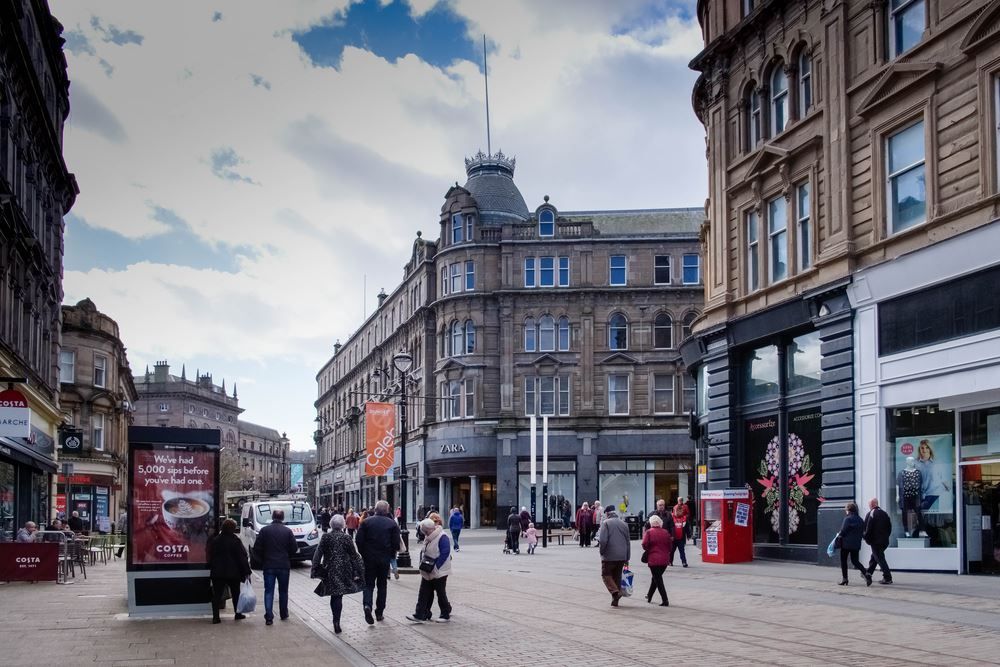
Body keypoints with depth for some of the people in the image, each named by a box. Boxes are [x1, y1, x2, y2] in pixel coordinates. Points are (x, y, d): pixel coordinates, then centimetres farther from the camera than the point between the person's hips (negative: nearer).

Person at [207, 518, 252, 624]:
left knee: (217, 595, 3)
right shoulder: (236, 541, -9)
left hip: (217, 573, 2)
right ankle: (238, 614, 22)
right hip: (233, 572, -2)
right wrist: (246, 571, -6)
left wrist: (211, 568, 18)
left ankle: (215, 616, -5)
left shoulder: (214, 541, 3)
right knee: (236, 593, 15)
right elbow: (243, 557, -10)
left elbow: (210, 557, 9)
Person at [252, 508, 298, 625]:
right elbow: (294, 548, -3)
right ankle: (284, 614, 25)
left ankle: (269, 617, -8)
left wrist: (263, 559, 11)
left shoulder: (264, 530, -4)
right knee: (283, 591, 15)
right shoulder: (287, 531, -4)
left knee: (269, 591, 2)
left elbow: (257, 548, -5)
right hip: (284, 566, 1)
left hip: (268, 566, 0)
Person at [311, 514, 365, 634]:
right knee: (338, 596, 1)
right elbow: (354, 556, -2)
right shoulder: (346, 538, -5)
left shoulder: (326, 537, -2)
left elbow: (318, 554, -1)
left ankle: (336, 621, 18)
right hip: (343, 571, -1)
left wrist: (315, 570, 4)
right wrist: (358, 572, 5)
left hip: (329, 570, 1)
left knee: (334, 596, 13)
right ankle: (336, 621, -8)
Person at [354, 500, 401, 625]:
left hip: (369, 558, 0)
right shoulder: (392, 523, -4)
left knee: (368, 584, 6)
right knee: (382, 584, 14)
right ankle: (379, 612, 17)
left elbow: (358, 540, -5)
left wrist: (363, 553, 8)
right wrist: (391, 555, 9)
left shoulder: (366, 522, -2)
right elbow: (396, 543, -7)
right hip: (385, 558, 0)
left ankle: (367, 605, -19)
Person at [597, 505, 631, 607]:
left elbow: (603, 540, -18)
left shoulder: (605, 523, -7)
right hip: (622, 556, 5)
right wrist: (627, 558, 19)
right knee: (617, 576, 13)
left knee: (606, 574, 6)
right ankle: (615, 600, 14)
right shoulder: (623, 524, 11)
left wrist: (601, 551, 0)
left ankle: (615, 591, -17)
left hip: (609, 556, -5)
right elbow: (628, 542, 14)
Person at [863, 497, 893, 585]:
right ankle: (869, 573, 29)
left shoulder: (870, 514, -10)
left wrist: (866, 538, -3)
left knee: (880, 559, -5)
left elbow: (867, 528, -14)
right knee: (874, 557, 21)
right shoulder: (884, 513, 11)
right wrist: (886, 536, 18)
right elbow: (889, 527, 13)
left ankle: (887, 577, -10)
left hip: (875, 541, -7)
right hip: (885, 541, 7)